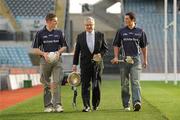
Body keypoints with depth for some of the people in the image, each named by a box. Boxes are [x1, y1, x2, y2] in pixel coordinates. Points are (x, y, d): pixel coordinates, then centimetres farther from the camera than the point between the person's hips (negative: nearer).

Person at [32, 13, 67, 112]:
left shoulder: (59, 33, 8)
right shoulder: (40, 33, 2)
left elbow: (64, 46, 13)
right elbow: (35, 49, 3)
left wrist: (59, 52, -7)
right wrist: (43, 53, -14)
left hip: (57, 60, 1)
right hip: (45, 60, -1)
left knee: (56, 82, -11)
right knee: (46, 84, 4)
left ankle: (57, 104, -12)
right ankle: (48, 105, 11)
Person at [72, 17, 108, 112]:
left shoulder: (100, 35, 6)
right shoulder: (80, 36, 6)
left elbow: (105, 48, 9)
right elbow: (77, 51, 7)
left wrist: (100, 54, -11)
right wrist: (75, 64, 2)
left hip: (97, 64, 0)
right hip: (85, 64, 0)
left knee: (96, 85, 4)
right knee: (85, 85, -5)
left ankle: (95, 105, 19)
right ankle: (86, 106, -6)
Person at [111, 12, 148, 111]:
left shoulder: (140, 32, 9)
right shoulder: (121, 31, 8)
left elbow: (144, 46, 15)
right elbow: (116, 45, 11)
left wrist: (145, 59, 13)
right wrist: (116, 57, -2)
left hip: (136, 59, -1)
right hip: (124, 59, 1)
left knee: (135, 82, -14)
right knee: (124, 84, 5)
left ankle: (137, 102, -25)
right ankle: (126, 105, 13)